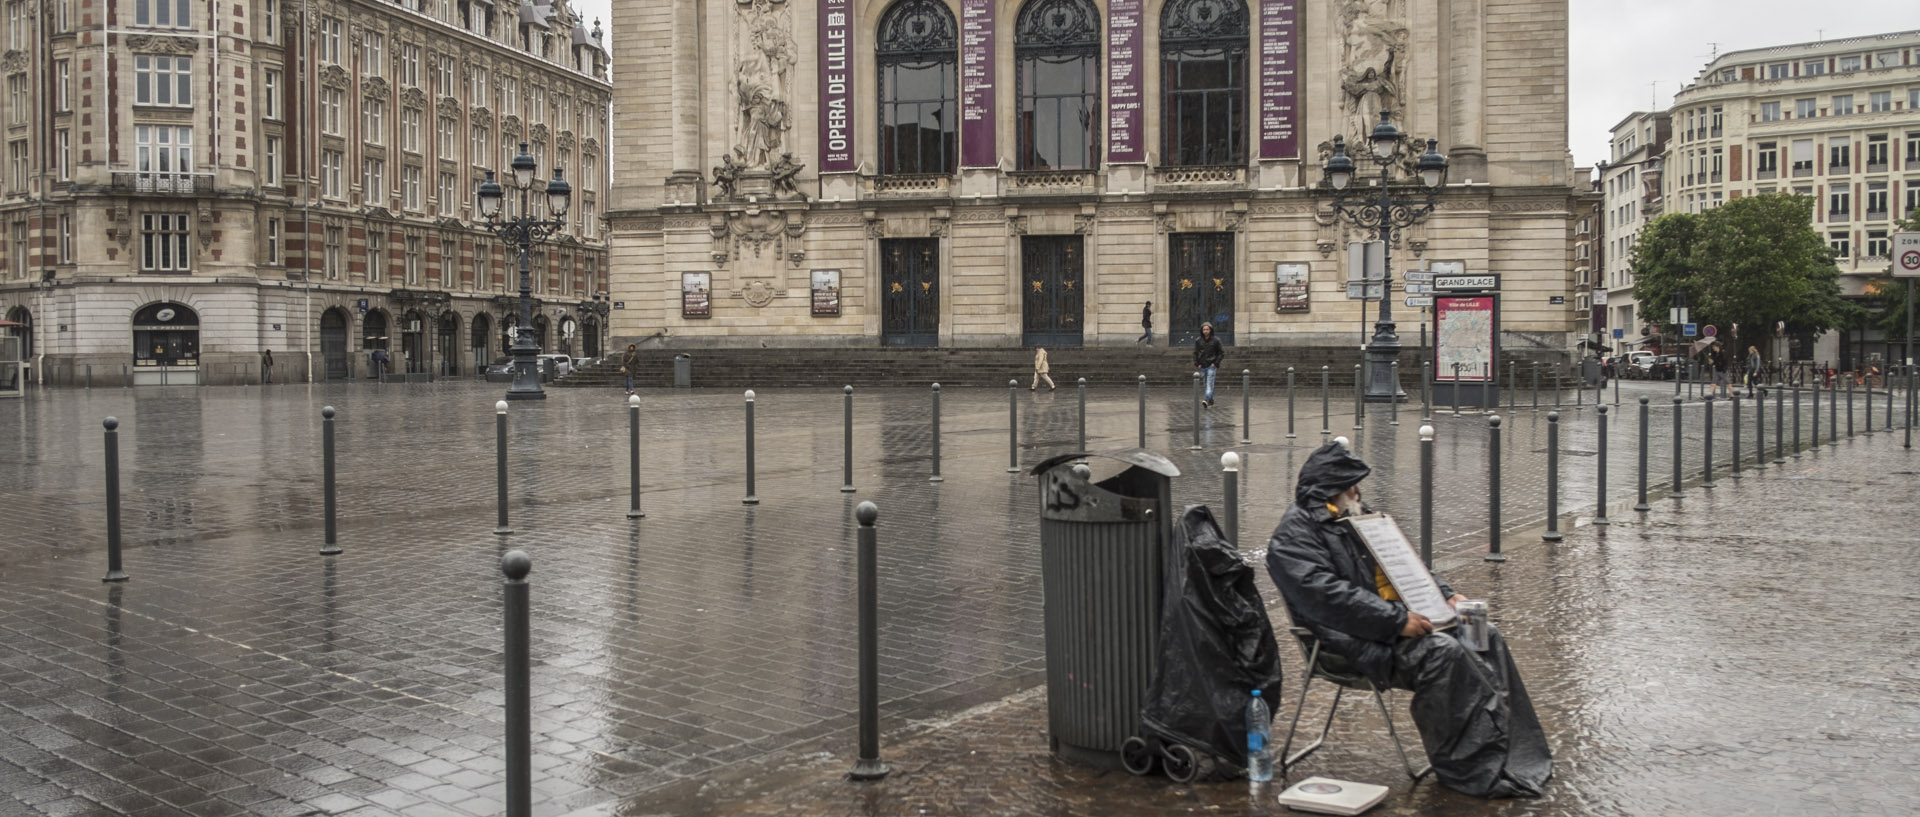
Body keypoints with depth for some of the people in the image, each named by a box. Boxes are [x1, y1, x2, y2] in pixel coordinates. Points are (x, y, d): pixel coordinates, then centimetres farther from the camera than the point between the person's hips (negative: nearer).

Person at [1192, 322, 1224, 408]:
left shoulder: (1215, 340, -2)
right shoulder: (1198, 341, 4)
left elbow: (1221, 353, 2)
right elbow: (1195, 353, 11)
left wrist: (1216, 363, -8)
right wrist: (1196, 364, -1)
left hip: (1212, 366, -3)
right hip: (1202, 366, 4)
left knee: (1210, 383, -16)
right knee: (1206, 384, 8)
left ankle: (1207, 399, -30)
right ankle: (1211, 402, 17)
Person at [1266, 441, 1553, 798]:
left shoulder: (1357, 517, 19)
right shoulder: (1293, 536, -11)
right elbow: (1328, 596, -24)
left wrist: (1446, 595, 8)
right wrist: (1397, 621, -27)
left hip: (1397, 618, 10)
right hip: (1355, 641, -9)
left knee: (1485, 637, -4)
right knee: (1443, 652, -28)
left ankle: (1516, 753, -3)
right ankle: (1475, 768, -21)